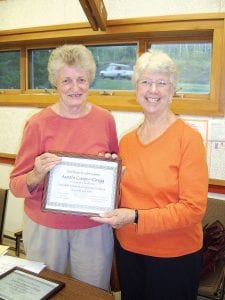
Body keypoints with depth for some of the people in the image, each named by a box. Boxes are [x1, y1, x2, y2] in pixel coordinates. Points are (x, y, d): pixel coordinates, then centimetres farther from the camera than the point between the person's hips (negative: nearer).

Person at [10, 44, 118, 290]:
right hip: (45, 227, -1)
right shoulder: (38, 124, -10)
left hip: (94, 227, 2)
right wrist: (37, 174, -27)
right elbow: (16, 185, -7)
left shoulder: (105, 119, -3)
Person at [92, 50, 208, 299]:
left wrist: (136, 217, -24)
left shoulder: (189, 139, -15)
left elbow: (193, 208, -17)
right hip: (127, 250, 5)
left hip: (174, 257, -4)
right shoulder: (126, 141, 1)